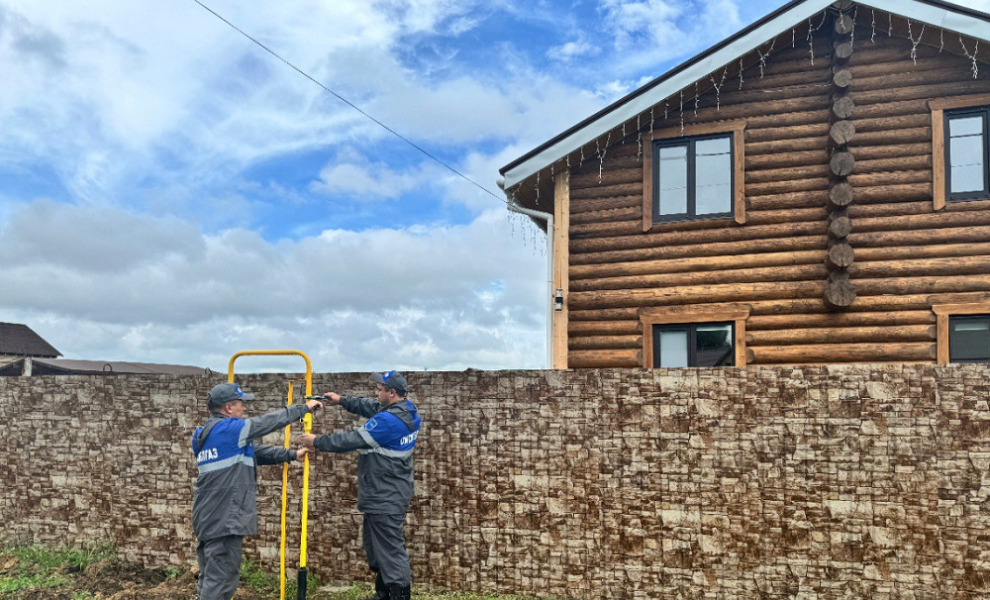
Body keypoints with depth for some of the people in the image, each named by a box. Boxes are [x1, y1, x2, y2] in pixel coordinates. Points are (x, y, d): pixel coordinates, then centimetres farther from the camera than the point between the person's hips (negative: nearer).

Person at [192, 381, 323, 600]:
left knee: (210, 579, 17)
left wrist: (292, 455, 14)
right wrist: (303, 408, 3)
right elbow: (268, 422, -9)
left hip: (208, 517, 10)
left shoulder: (209, 432, 17)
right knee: (221, 580, -6)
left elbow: (255, 452, 17)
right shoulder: (228, 428, -13)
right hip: (224, 519, -10)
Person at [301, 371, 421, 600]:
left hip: (386, 498, -11)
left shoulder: (389, 421, -26)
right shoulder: (407, 410, 3)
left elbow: (353, 439, -19)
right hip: (382, 494, 11)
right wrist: (343, 401, 14)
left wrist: (317, 442, -9)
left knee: (390, 547, -5)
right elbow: (371, 407, 18)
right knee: (373, 540, 23)